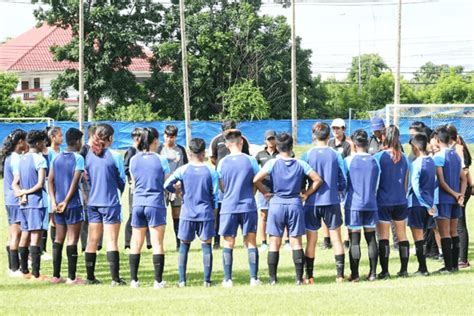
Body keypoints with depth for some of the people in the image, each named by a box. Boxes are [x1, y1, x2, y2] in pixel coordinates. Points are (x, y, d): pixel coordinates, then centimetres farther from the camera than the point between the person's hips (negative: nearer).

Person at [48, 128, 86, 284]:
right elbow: (75, 182, -16)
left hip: (58, 205, 6)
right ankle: (71, 277, -3)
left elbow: (50, 180, 5)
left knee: (58, 238, 12)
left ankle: (56, 276, 14)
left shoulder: (56, 158, 10)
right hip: (73, 204, -6)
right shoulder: (78, 158, -9)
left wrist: (54, 202, 0)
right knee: (72, 239, -2)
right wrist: (66, 202, -12)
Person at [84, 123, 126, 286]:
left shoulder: (89, 155, 2)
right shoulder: (115, 156, -10)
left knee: (92, 240, 10)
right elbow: (122, 180, -2)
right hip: (110, 202, -4)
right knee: (112, 241, -3)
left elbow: (86, 178, 10)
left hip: (93, 203, 4)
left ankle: (90, 277, 14)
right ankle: (115, 279, -4)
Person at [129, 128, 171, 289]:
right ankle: (158, 280, -2)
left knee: (136, 244, 9)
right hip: (155, 204, -4)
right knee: (157, 243, 0)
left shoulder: (134, 160, 4)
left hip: (138, 204, 4)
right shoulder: (161, 160, -7)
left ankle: (134, 280, 9)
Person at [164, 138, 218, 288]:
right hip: (205, 214, 0)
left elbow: (167, 185, -8)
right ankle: (207, 280, 1)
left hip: (187, 214, 0)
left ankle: (182, 280, 7)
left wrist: (177, 190, 12)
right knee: (206, 246, 5)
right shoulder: (211, 171, -3)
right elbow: (215, 194, 0)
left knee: (184, 246, 10)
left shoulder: (183, 170, -3)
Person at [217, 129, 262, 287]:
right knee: (251, 242, 6)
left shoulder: (222, 163, -2)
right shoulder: (250, 160, -4)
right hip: (248, 206, 0)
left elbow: (221, 187, 6)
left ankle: (228, 279, 4)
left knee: (228, 244, 6)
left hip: (228, 207, 0)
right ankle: (254, 278, 3)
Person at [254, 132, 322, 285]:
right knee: (296, 242, 4)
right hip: (295, 204, 1)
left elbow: (255, 180, -11)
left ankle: (273, 278, 4)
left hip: (277, 204, -1)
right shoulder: (300, 164, 2)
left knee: (274, 243, 4)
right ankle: (299, 278, 0)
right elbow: (318, 180, 3)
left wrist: (264, 192, 5)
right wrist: (306, 194, 11)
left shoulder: (273, 163, -4)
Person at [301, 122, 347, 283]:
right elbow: (343, 180, 0)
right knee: (336, 238, 9)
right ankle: (340, 274, 7)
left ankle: (309, 276, 8)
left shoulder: (307, 156, -6)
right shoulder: (336, 155, -3)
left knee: (311, 240, 7)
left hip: (312, 202, 0)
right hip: (332, 201, 1)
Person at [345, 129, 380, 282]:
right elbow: (377, 185, 13)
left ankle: (355, 274, 0)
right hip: (371, 204, 3)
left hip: (353, 204, -3)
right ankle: (373, 273, 9)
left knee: (354, 239, -1)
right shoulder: (374, 161, 3)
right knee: (371, 238, 8)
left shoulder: (349, 160, -6)